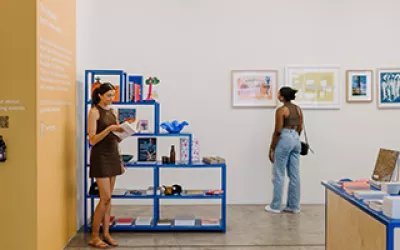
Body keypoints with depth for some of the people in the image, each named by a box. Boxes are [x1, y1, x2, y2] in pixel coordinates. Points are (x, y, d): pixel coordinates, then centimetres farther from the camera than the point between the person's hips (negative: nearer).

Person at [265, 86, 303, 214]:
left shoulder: (281, 110, -13)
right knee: (294, 175, 10)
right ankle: (294, 206, 16)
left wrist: (271, 148, -9)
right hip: (296, 140, 8)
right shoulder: (298, 109, 9)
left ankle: (276, 206, 8)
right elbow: (300, 128, 13)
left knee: (279, 174, 1)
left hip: (284, 140, -8)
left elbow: (278, 131, -15)